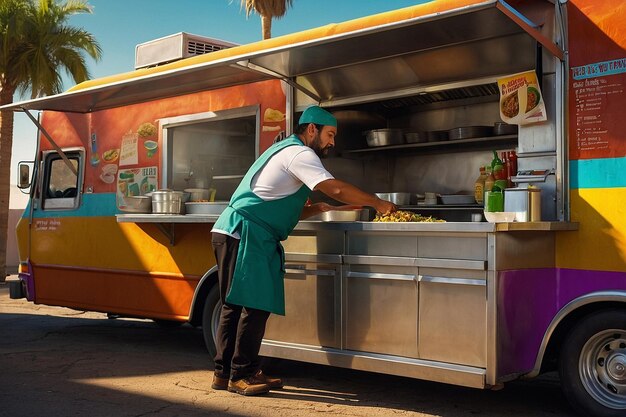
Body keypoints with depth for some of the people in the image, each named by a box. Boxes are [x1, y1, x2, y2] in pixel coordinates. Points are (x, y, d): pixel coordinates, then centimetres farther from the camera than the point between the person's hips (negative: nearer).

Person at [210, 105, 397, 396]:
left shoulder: (288, 151, 24)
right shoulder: (299, 153, -8)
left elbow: (286, 209, 24)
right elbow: (336, 189, -20)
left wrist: (318, 208, 11)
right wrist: (377, 203, -9)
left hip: (232, 233, 11)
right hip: (244, 233, -11)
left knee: (235, 305, 11)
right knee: (255, 305, -8)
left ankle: (225, 372, 17)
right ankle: (241, 375, 0)